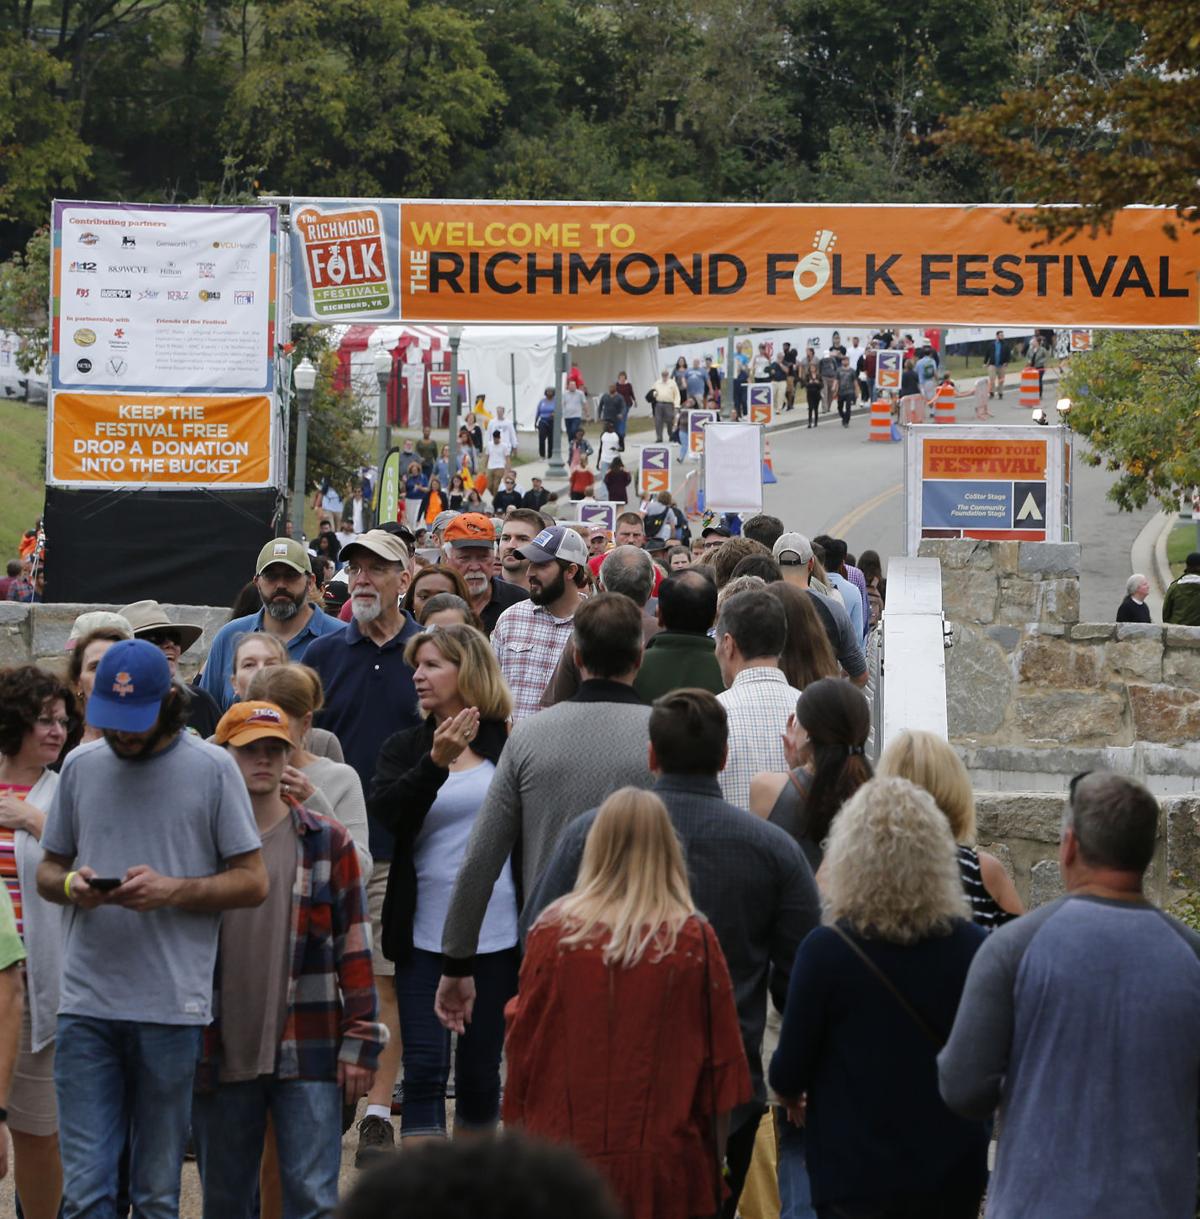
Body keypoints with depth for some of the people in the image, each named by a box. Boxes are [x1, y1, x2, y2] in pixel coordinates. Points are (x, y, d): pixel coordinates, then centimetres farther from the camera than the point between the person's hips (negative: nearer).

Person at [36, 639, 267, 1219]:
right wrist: (71, 884, -5)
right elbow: (47, 870, 19)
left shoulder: (211, 768, 2)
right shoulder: (81, 766, 12)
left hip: (172, 1009, -2)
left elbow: (253, 881, 2)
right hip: (86, 1003, 2)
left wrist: (171, 890, -13)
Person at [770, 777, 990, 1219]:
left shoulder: (825, 951, -15)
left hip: (857, 1175, -3)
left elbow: (789, 1072, -8)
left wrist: (791, 1093, 15)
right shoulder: (972, 947, -6)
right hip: (955, 1175, 3)